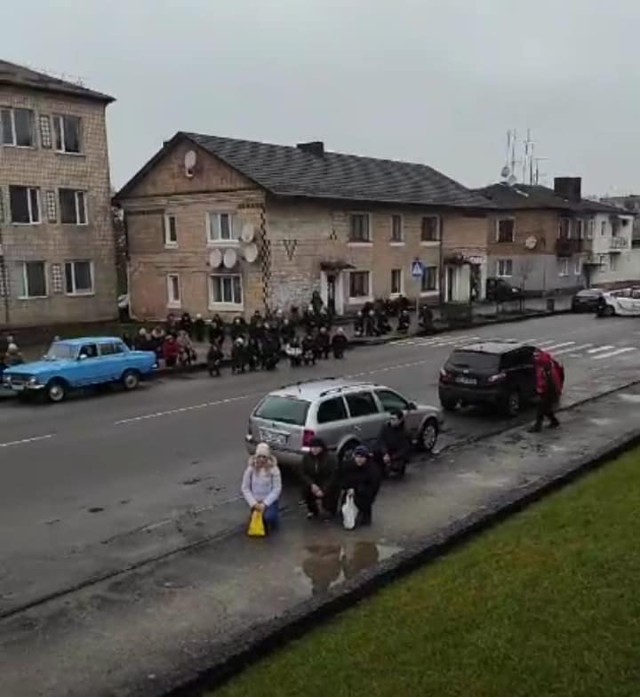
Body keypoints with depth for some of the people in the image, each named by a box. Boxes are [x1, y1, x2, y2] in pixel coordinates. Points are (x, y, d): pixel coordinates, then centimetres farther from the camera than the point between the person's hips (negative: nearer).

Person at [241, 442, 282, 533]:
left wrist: (265, 504, -20)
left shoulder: (274, 469, -12)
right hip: (255, 501, 2)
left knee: (269, 517, -26)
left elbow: (277, 489, -13)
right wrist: (253, 503, -14)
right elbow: (245, 488, -5)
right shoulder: (250, 469, -8)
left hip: (270, 500, -2)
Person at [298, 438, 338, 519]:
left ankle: (329, 509, 18)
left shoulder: (329, 459, -17)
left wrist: (323, 490, -26)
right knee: (305, 489, -24)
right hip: (312, 483, 3)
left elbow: (333, 476, -17)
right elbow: (302, 473, -7)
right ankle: (312, 510, 4)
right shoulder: (307, 457, -8)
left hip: (327, 485, -2)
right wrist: (312, 485, -23)